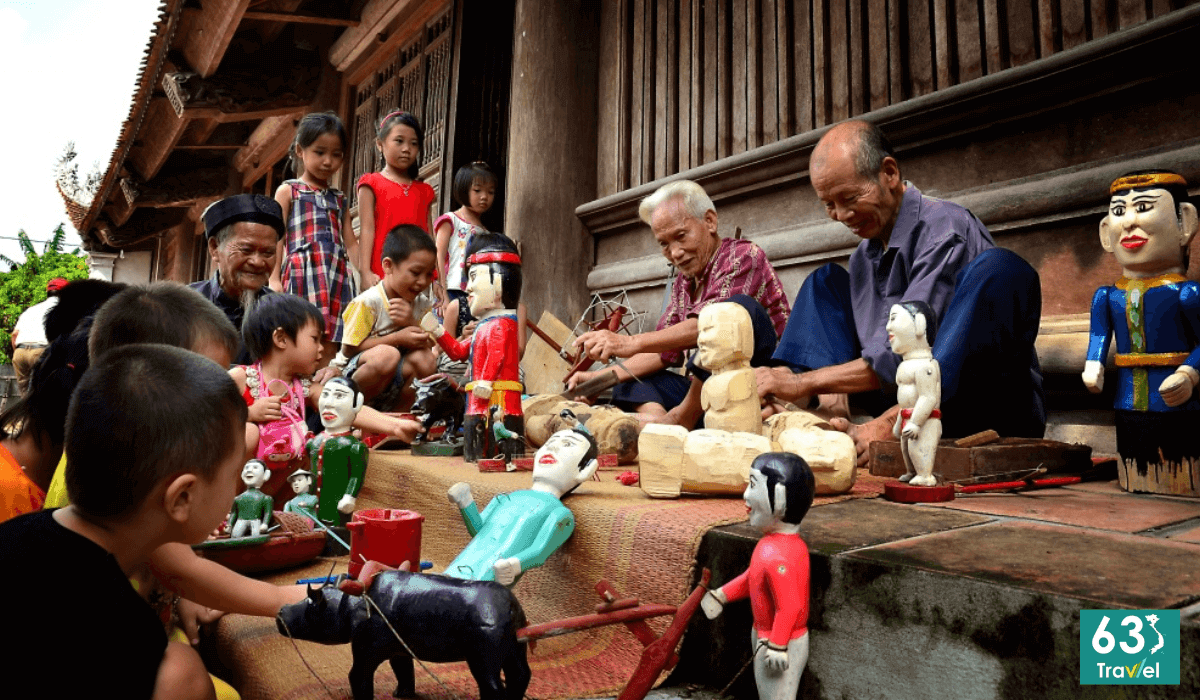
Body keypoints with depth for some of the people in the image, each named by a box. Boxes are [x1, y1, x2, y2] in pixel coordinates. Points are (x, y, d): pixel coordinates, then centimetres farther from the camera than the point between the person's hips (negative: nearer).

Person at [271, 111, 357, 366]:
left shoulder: (339, 199, 22)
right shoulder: (288, 190, 10)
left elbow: (350, 242, 19)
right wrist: (274, 278, -7)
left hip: (338, 274, 4)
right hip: (303, 273, -4)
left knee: (329, 346, -2)